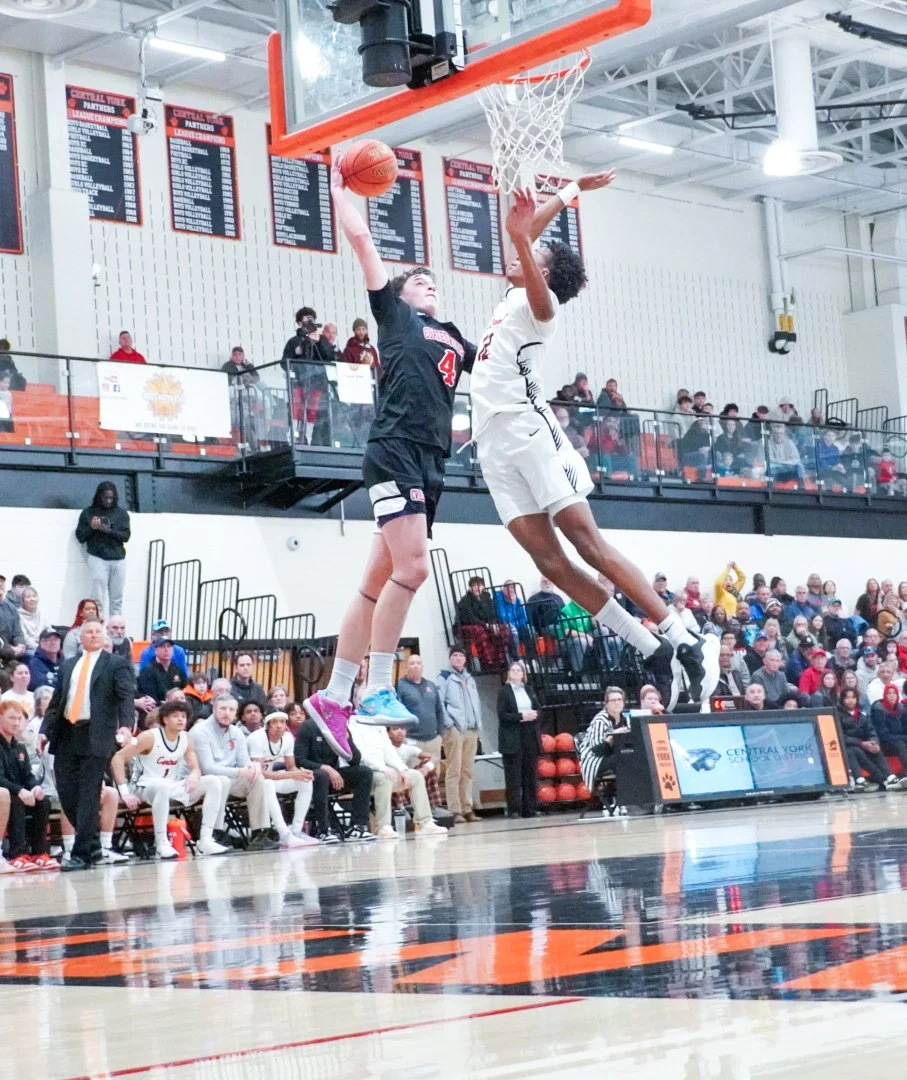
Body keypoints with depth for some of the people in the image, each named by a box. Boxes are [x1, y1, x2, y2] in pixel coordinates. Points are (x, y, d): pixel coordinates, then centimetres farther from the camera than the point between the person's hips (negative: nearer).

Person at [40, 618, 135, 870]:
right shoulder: (67, 666, 18)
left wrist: (126, 726, -25)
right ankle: (93, 846, 20)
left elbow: (127, 697, -9)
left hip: (95, 737, -5)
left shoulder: (116, 664, 3)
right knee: (67, 795, 5)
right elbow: (56, 702, 18)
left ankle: (82, 854, -2)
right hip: (66, 735, 5)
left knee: (88, 797, -5)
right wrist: (45, 731, 5)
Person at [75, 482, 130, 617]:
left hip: (118, 559, 2)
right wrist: (91, 528, -14)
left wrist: (109, 530, -16)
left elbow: (126, 536, 0)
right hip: (98, 559, -2)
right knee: (100, 599, -9)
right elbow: (80, 536, 5)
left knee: (117, 599, 4)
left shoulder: (121, 513, 8)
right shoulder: (89, 512, 5)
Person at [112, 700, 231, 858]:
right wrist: (124, 792, -23)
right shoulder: (150, 737, -13)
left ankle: (206, 840, -15)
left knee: (214, 782, -9)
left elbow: (195, 768, 8)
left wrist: (194, 775, -19)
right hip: (147, 789, -6)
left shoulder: (185, 738, 5)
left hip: (173, 788, 6)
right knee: (163, 786, -41)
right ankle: (162, 844, -33)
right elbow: (118, 758, -15)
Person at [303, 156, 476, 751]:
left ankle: (333, 697, 10)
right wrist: (340, 187, 13)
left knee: (380, 582, 6)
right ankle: (378, 692, -18)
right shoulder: (395, 314, 10)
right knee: (412, 566, -20)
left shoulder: (455, 338, 25)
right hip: (395, 451, -7)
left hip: (431, 461, 7)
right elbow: (360, 237, 7)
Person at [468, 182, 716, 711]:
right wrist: (571, 191, 40)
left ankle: (686, 644, -12)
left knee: (591, 546, -14)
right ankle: (654, 654, -3)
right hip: (496, 443, 8)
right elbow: (529, 236, 35)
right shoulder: (517, 297, 22)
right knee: (550, 560, -3)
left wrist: (521, 239, -42)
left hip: (529, 430, -8)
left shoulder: (539, 304, -1)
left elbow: (542, 296, -27)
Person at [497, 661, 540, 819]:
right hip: (512, 738, -5)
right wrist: (521, 716, -17)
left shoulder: (528, 690, 16)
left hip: (530, 736, 5)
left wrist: (534, 715, -5)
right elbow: (502, 715, -9)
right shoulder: (504, 691, 0)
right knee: (513, 776, -5)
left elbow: (537, 709, 17)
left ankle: (530, 808, 8)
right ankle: (514, 810, -5)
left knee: (530, 773, 4)